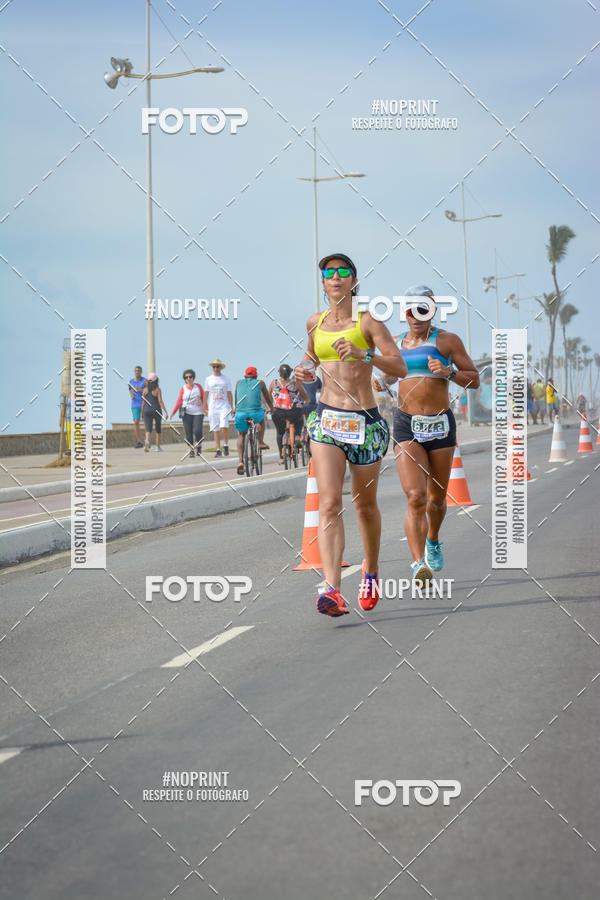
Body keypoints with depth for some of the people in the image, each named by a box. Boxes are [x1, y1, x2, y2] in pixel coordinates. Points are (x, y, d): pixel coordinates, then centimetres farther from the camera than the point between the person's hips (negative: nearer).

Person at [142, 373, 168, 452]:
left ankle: (147, 440, -33)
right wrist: (165, 412, -14)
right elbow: (160, 401, -13)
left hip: (147, 410, 2)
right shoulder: (157, 390, -7)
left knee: (148, 429, -3)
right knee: (158, 429, 13)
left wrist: (142, 412, 19)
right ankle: (158, 447, 18)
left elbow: (144, 402, 7)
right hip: (156, 410, -2)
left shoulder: (145, 389, 2)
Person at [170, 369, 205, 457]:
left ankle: (199, 446, 11)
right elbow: (179, 401, 2)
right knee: (188, 432, -5)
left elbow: (203, 399, 7)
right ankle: (191, 450, 2)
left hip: (198, 413, -1)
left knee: (197, 431, -14)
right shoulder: (183, 389, 6)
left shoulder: (198, 386, 8)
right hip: (187, 413, 1)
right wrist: (173, 412, -9)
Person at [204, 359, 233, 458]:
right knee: (215, 429, 0)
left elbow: (229, 394, 8)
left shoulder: (226, 379, 7)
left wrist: (232, 408, 1)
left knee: (224, 426, -19)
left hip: (224, 406, -2)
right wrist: (204, 408, 6)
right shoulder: (208, 379, 10)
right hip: (212, 407, 2)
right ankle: (218, 450, 4)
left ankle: (226, 445, -1)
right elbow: (206, 394, 12)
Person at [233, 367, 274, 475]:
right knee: (261, 418, 35)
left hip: (240, 414, 1)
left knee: (241, 435, 22)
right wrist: (271, 408, 49)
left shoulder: (239, 382, 22)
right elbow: (267, 398, 30)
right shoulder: (260, 383, 17)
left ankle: (240, 461, 6)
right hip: (255, 412, -1)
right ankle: (260, 442, 26)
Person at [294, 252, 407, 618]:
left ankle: (371, 570, 39)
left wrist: (364, 355, -25)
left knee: (365, 505, 12)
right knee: (329, 504, -15)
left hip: (365, 422, -2)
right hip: (327, 419, 2)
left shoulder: (367, 321, -3)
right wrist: (305, 368, 9)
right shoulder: (315, 322, 10)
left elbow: (400, 367, -10)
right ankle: (334, 590, -25)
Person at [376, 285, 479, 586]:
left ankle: (433, 542, 45)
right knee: (415, 497, -17)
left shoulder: (447, 340, 1)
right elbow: (387, 376, 27)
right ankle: (419, 565, -26)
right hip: (407, 426, 0)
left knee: (436, 498, 15)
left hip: (440, 424, 0)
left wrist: (449, 372, -17)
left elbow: (474, 380, 2)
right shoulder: (395, 344, 10)